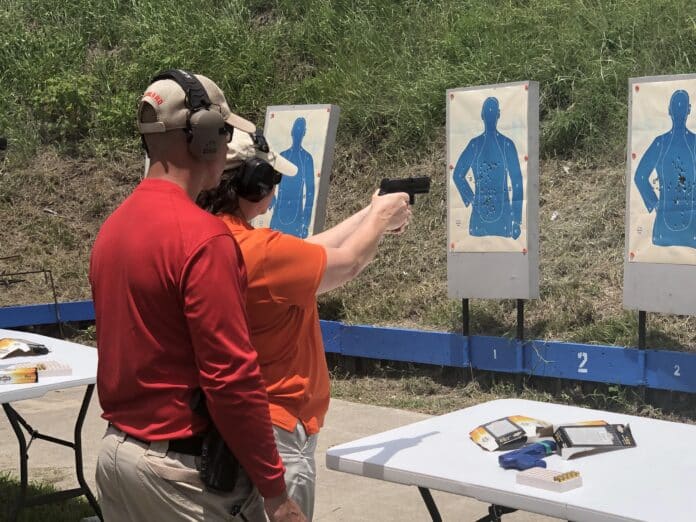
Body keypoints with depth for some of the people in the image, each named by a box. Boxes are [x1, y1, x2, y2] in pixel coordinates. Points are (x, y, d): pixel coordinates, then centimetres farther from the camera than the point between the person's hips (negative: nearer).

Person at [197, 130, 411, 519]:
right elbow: (346, 264, -9)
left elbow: (303, 255, 10)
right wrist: (381, 217, 10)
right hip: (273, 432, -9)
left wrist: (367, 216, 18)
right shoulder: (260, 252, -26)